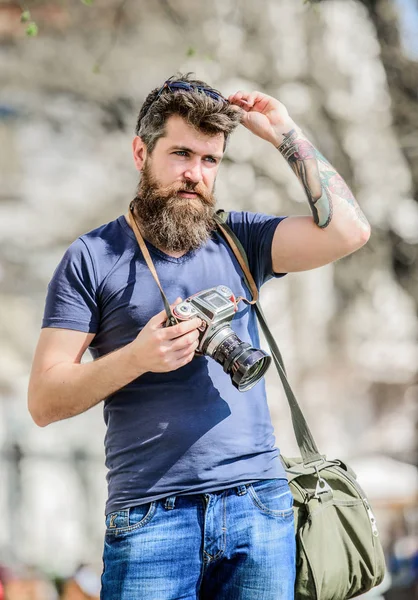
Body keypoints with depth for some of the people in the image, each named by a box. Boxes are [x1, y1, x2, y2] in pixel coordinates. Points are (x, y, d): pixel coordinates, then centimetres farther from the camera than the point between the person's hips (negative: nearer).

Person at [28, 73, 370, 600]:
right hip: (149, 514, -2)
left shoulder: (238, 238, 12)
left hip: (258, 501, 3)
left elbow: (347, 231, -4)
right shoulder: (92, 259, 4)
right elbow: (44, 401, -1)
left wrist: (285, 135, 1)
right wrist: (138, 356, -16)